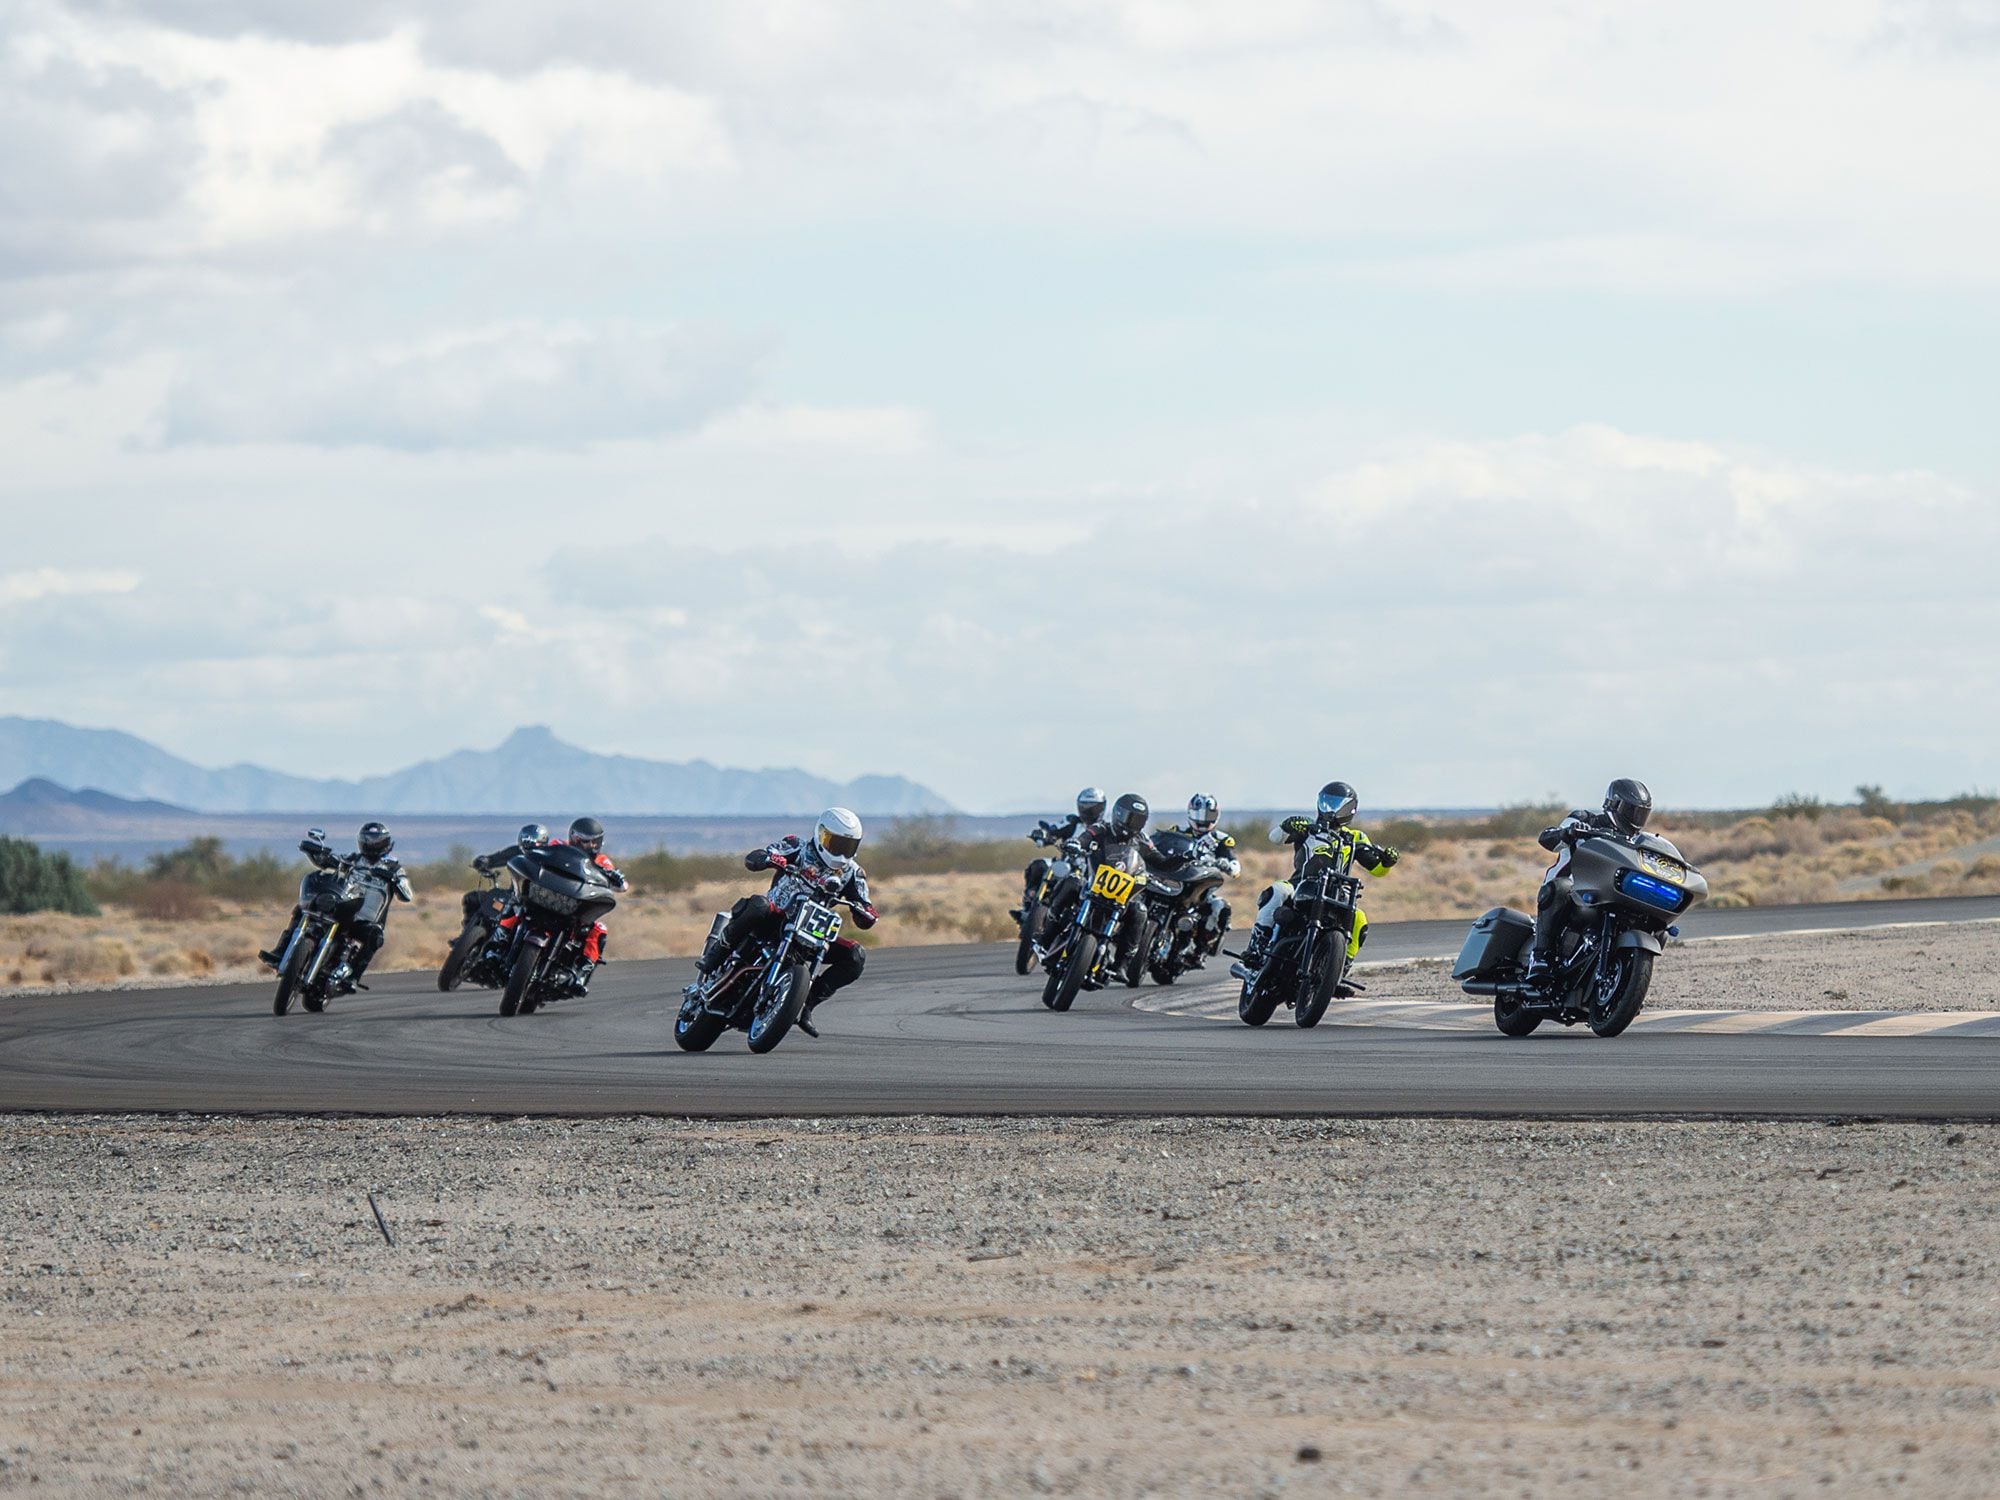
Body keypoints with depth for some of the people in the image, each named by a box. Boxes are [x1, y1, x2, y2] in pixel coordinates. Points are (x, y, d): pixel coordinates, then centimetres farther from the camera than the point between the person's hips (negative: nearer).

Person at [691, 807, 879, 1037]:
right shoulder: (798, 848, 0)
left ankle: (808, 1002, -10)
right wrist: (771, 858, -35)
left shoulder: (852, 873, 10)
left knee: (855, 958, -14)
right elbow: (751, 859, -12)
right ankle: (715, 955, -24)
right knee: (758, 906, -39)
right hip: (775, 918, -4)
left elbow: (864, 922, 7)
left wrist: (867, 913, -18)